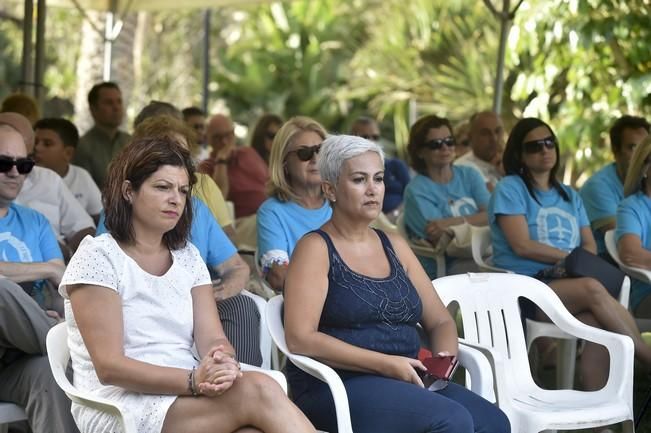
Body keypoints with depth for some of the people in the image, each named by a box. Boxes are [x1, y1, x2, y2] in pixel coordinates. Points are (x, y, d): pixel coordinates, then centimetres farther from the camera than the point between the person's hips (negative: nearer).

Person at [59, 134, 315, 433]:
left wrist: (223, 364, -20)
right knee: (257, 391, -29)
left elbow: (212, 340, 5)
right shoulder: (97, 256, -4)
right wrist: (194, 380, -24)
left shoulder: (188, 257, 16)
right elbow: (109, 367, -12)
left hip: (186, 403, 5)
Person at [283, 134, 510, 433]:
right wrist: (385, 364, -18)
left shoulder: (395, 247, 17)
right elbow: (299, 339, -14)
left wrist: (444, 356, -4)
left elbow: (441, 321, 20)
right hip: (338, 385, -6)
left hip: (407, 382, 6)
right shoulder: (316, 248, -2)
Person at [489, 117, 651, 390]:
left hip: (567, 284, 5)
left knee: (597, 323, -31)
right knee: (592, 289, -33)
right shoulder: (510, 189, 5)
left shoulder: (569, 196, 24)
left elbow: (590, 247, 14)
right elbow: (522, 246, -7)